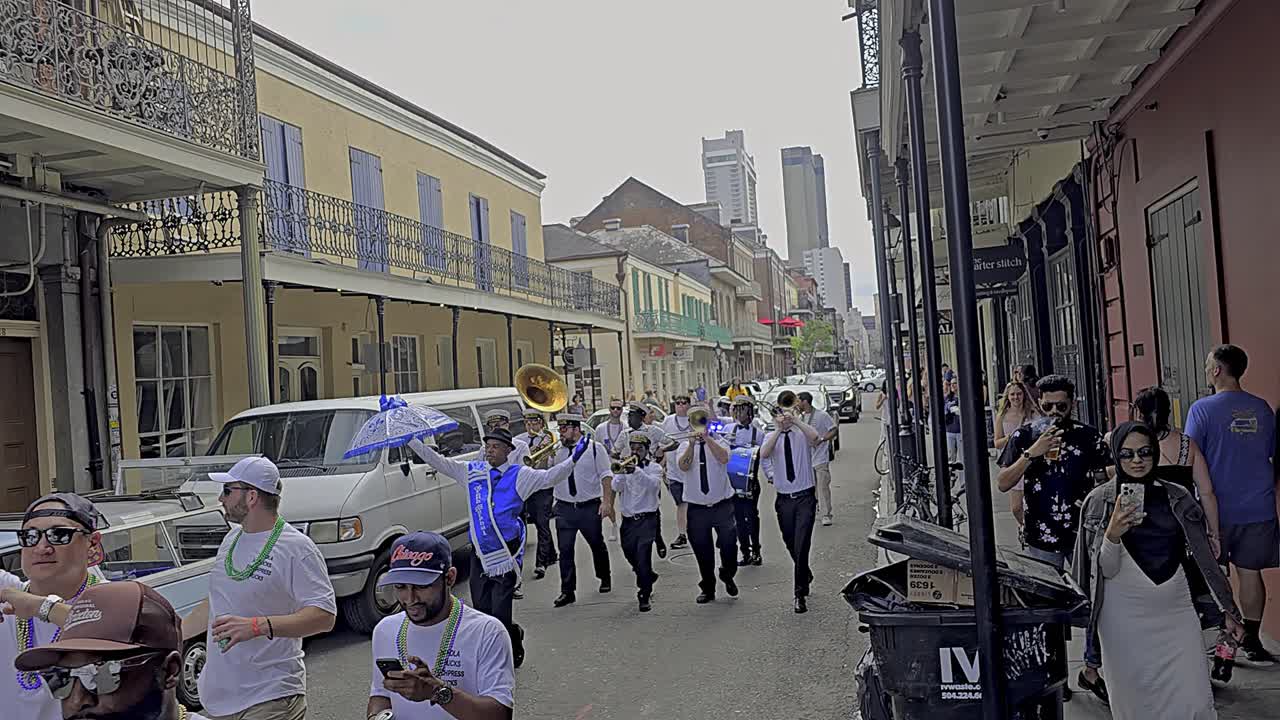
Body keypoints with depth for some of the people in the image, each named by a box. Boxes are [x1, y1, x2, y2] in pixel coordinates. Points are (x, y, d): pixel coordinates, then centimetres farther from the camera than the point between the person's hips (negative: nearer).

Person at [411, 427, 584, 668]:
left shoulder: (519, 475, -1)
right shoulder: (471, 471, 8)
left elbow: (549, 477, -13)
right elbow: (437, 461, 10)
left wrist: (573, 459, -28)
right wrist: (410, 439, 6)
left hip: (506, 555, -4)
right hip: (480, 554, 4)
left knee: (500, 613, -8)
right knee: (480, 609, 9)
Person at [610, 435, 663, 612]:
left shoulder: (654, 468, 2)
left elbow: (653, 484, -20)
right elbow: (616, 487, -5)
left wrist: (636, 470, -35)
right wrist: (623, 471, -23)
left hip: (647, 519, -4)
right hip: (628, 519, 4)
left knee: (643, 556, -15)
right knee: (630, 556, 16)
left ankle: (645, 597, -3)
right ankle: (649, 579, 43)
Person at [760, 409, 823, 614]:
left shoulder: (802, 434, -2)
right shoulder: (772, 437, 4)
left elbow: (815, 437, -26)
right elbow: (763, 454, -18)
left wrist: (795, 420, -27)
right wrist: (778, 429, -24)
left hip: (805, 497, -3)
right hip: (784, 499, 3)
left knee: (801, 545, -9)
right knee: (791, 545, 16)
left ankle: (800, 594, 0)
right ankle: (805, 575, 44)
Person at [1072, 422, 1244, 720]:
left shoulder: (1176, 497, 2)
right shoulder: (1100, 501, -5)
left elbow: (1204, 556, 7)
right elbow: (1106, 570, -6)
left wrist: (1228, 608, 7)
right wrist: (1112, 535, -24)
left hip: (1176, 611, 2)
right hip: (1126, 619, -2)